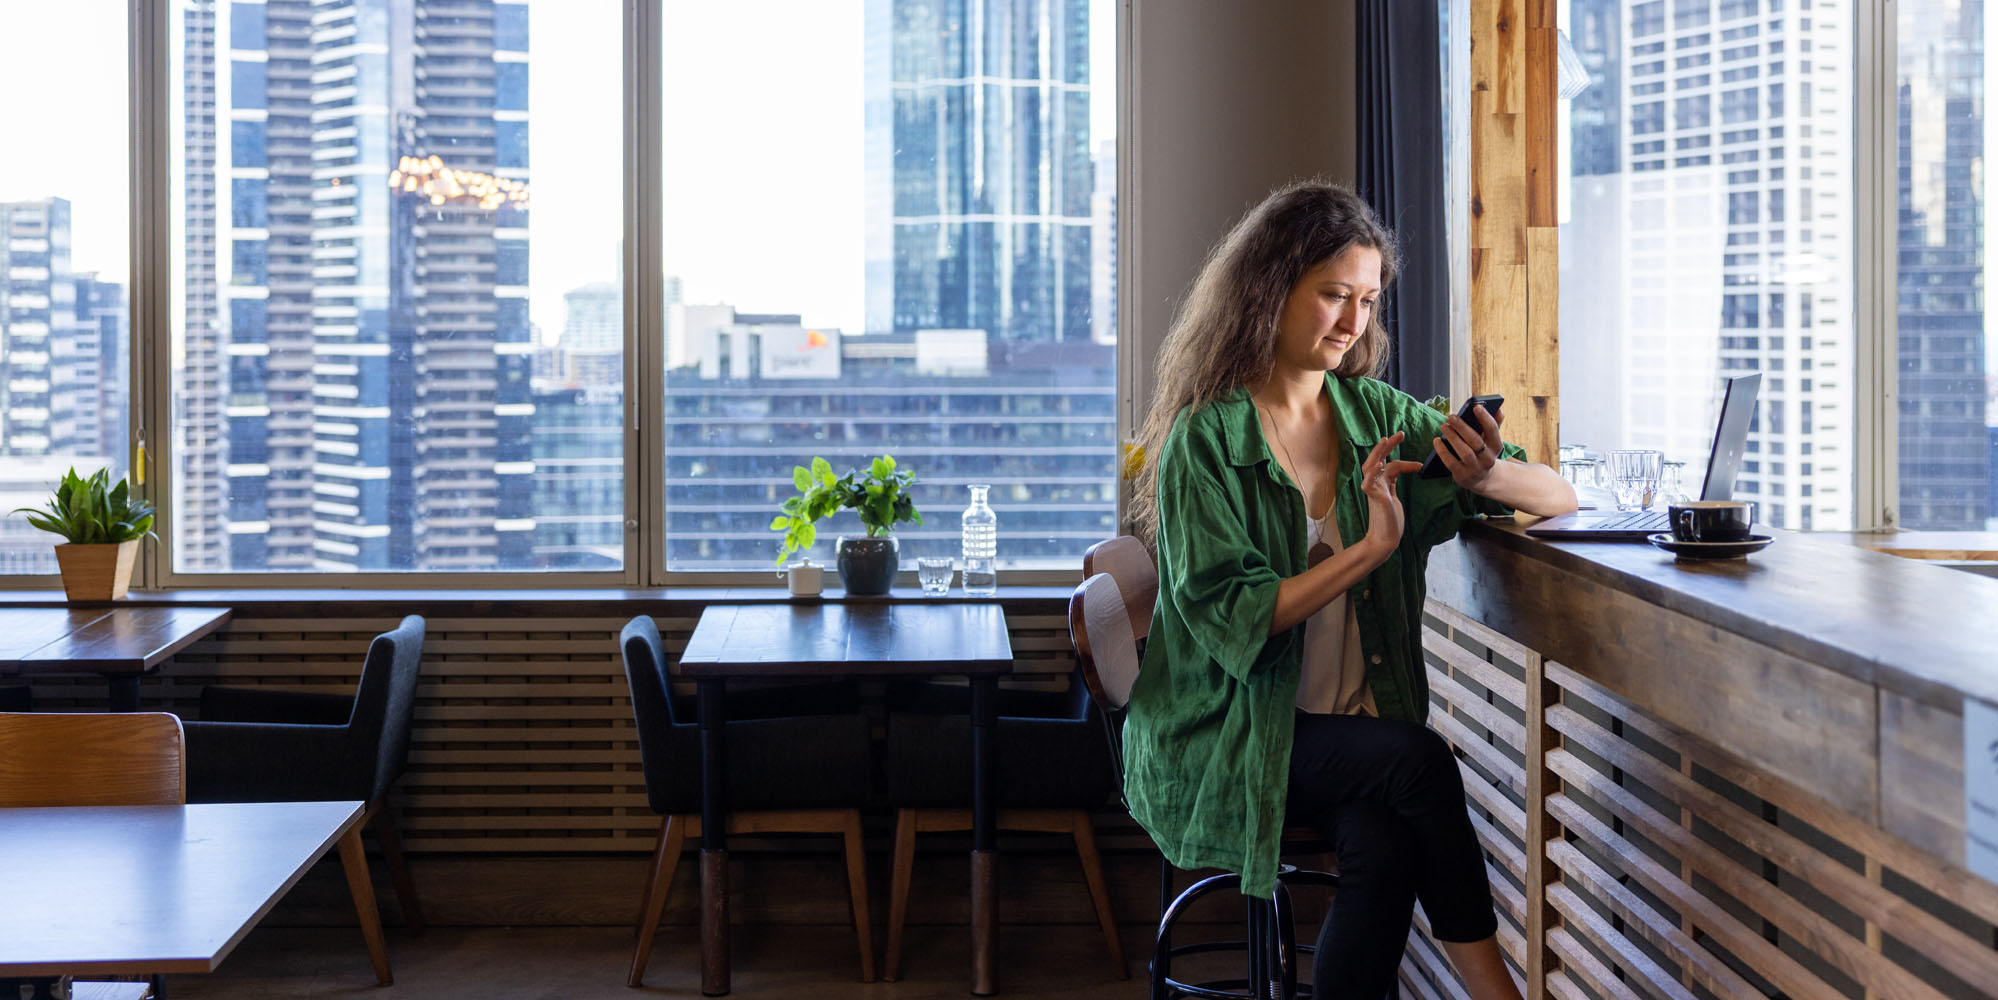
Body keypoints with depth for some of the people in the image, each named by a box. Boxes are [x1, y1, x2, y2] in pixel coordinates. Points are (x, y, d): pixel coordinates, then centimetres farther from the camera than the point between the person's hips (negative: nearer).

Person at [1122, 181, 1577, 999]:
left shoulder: (1379, 415, 9)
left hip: (1353, 730, 4)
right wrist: (1370, 548, -21)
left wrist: (1487, 476, -16)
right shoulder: (1204, 439, -6)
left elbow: (1561, 499, 7)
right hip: (1222, 741, -4)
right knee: (1418, 759, -27)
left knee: (1384, 844, -28)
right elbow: (1228, 621, -15)